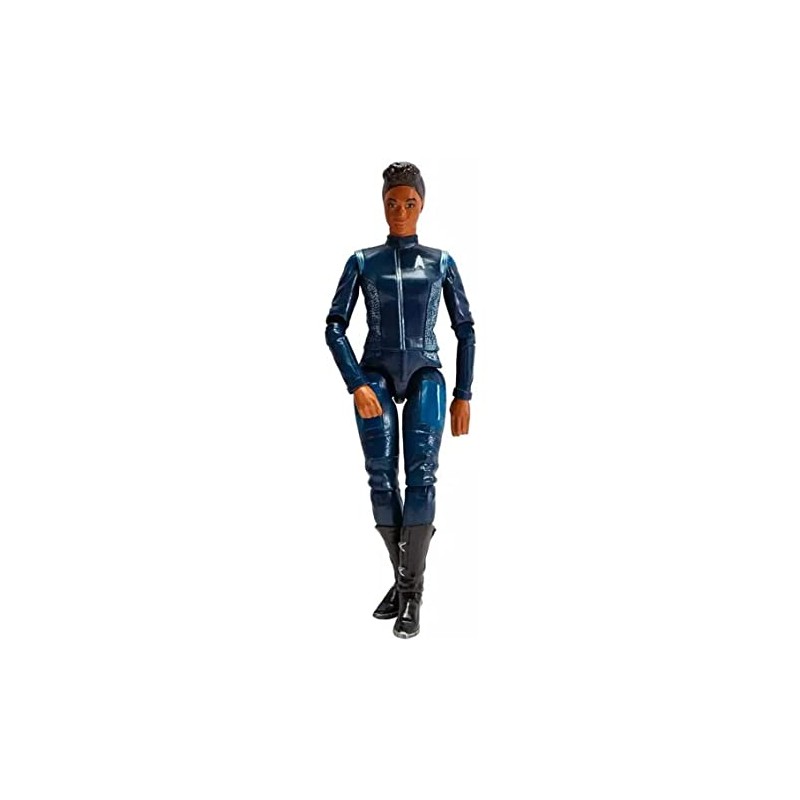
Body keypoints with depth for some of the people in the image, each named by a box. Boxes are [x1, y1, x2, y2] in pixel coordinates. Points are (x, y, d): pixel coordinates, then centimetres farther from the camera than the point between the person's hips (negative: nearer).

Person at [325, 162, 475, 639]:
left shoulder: (441, 262, 8)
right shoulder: (363, 261, 7)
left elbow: (465, 329, 12)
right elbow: (335, 327, 4)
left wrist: (464, 394, 6)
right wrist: (356, 384, -9)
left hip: (425, 376, 0)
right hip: (375, 376, 0)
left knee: (422, 475, -13)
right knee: (381, 478, -7)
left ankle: (411, 590, -10)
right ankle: (403, 578, 8)